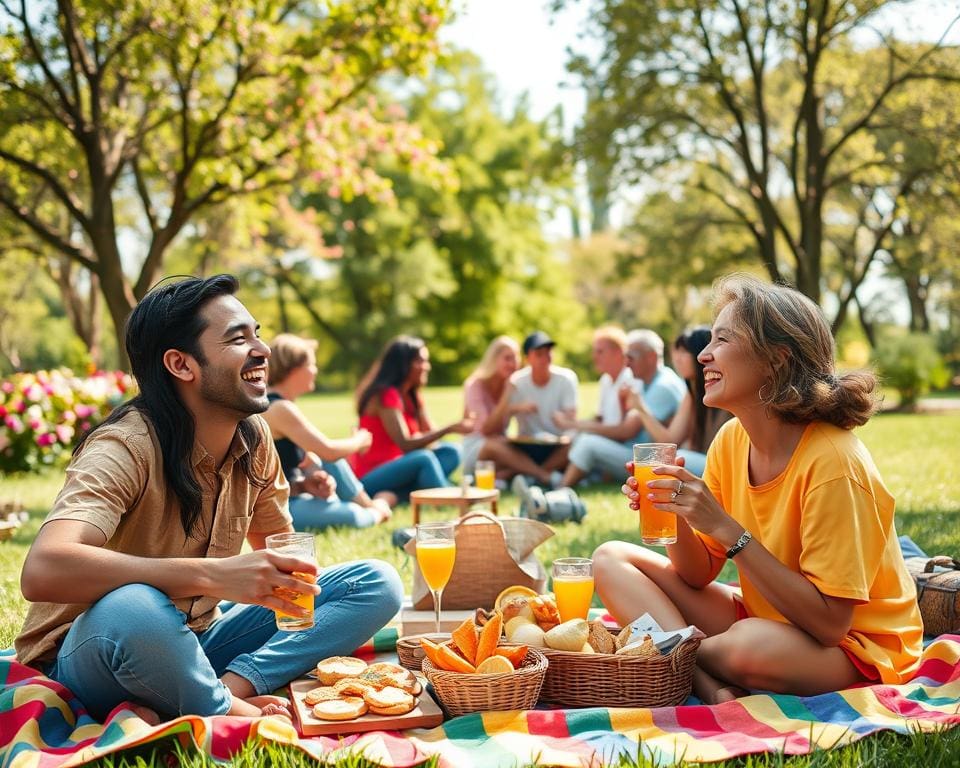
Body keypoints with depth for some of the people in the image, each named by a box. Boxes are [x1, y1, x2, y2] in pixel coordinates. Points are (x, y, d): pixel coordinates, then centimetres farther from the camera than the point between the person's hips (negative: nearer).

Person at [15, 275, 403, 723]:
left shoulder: (254, 438, -3)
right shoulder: (125, 447, -23)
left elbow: (279, 549, 11)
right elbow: (42, 571, -40)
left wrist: (292, 576, -15)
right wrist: (214, 576, -43)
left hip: (194, 637, 7)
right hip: (87, 657, -7)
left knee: (378, 583, -5)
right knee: (130, 607, -42)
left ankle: (233, 685, -23)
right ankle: (234, 711, -15)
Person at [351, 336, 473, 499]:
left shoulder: (413, 397, 12)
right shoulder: (386, 395, -17)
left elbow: (429, 433, 3)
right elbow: (406, 444, -25)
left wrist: (458, 425, -17)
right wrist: (449, 429, -28)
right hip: (370, 478, -9)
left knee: (451, 452, -8)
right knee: (424, 458, -32)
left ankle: (395, 496, -24)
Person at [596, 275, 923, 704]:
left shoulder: (830, 462, -25)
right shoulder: (732, 440, -3)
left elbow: (829, 622, -27)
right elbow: (701, 575, 4)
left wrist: (726, 528, -29)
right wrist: (676, 516, -17)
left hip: (852, 649, -8)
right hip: (760, 617, 8)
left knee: (752, 644, -41)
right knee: (612, 559, -4)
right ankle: (713, 689, -20)